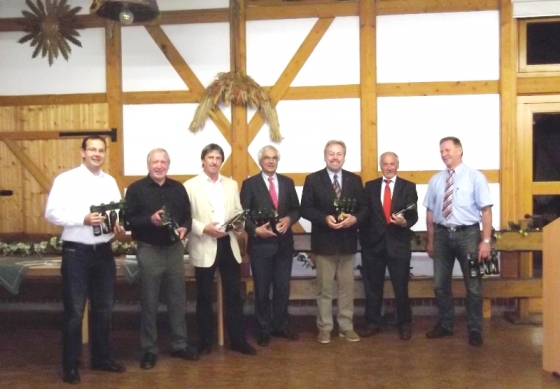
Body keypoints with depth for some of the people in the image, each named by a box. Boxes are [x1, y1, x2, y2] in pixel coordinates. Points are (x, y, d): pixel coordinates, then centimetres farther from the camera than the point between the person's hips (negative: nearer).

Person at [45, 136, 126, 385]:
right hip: (76, 253, -5)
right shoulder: (66, 180, -7)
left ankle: (101, 358, 29)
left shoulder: (110, 182, 10)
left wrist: (119, 225, -9)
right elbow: (52, 213, -13)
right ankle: (70, 365, 14)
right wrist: (83, 219, -24)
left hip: (104, 252, 6)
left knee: (103, 309, 15)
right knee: (74, 311, 2)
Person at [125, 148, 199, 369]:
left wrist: (184, 228, -10)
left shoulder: (178, 188, 7)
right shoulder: (136, 189, -5)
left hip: (174, 249, 4)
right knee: (149, 302, 5)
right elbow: (128, 220, -10)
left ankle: (179, 345, 24)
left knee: (178, 299, 11)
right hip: (149, 251, -4)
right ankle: (149, 349, 17)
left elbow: (187, 215, 11)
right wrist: (150, 220, -24)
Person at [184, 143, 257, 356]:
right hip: (204, 246, -4)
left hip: (228, 244, 4)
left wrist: (240, 224, -9)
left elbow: (238, 211, 12)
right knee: (205, 296, 7)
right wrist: (204, 228, -19)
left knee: (233, 294, 7)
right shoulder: (190, 186, -1)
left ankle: (238, 339, 17)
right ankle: (205, 342, 19)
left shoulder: (231, 185, 13)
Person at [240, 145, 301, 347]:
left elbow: (296, 209, 9)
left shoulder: (287, 182, 9)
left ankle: (280, 326, 24)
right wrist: (255, 230, -20)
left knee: (283, 287, 10)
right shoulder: (250, 184, -2)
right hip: (260, 243, -3)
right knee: (262, 289, 6)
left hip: (284, 243, 3)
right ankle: (264, 329, 18)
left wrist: (289, 219, -11)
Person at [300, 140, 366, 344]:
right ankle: (325, 327, 15)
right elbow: (306, 209, -5)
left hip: (348, 241, 3)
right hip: (324, 242, -2)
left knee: (347, 287, 9)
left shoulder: (355, 180, 7)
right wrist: (325, 218, -20)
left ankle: (346, 326, 19)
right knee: (324, 288, 5)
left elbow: (363, 207, 5)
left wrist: (355, 218, -16)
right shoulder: (313, 180, 0)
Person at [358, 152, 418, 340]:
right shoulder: (370, 186, 7)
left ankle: (404, 324, 20)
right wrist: (363, 240, -1)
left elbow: (413, 215, -3)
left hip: (398, 244, -2)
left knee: (401, 287, 5)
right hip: (373, 243, 2)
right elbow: (364, 214, 5)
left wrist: (404, 222, -24)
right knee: (372, 287, 10)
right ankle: (373, 323, 22)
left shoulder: (408, 187, 2)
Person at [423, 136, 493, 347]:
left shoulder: (475, 177, -6)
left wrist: (485, 241, -15)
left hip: (467, 234, -3)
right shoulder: (436, 180, 5)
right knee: (441, 284, 11)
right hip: (442, 234, 4)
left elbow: (486, 210, -9)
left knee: (473, 285, 8)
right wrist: (430, 241, 10)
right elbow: (430, 213, 9)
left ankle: (475, 330, 22)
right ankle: (445, 325, 29)